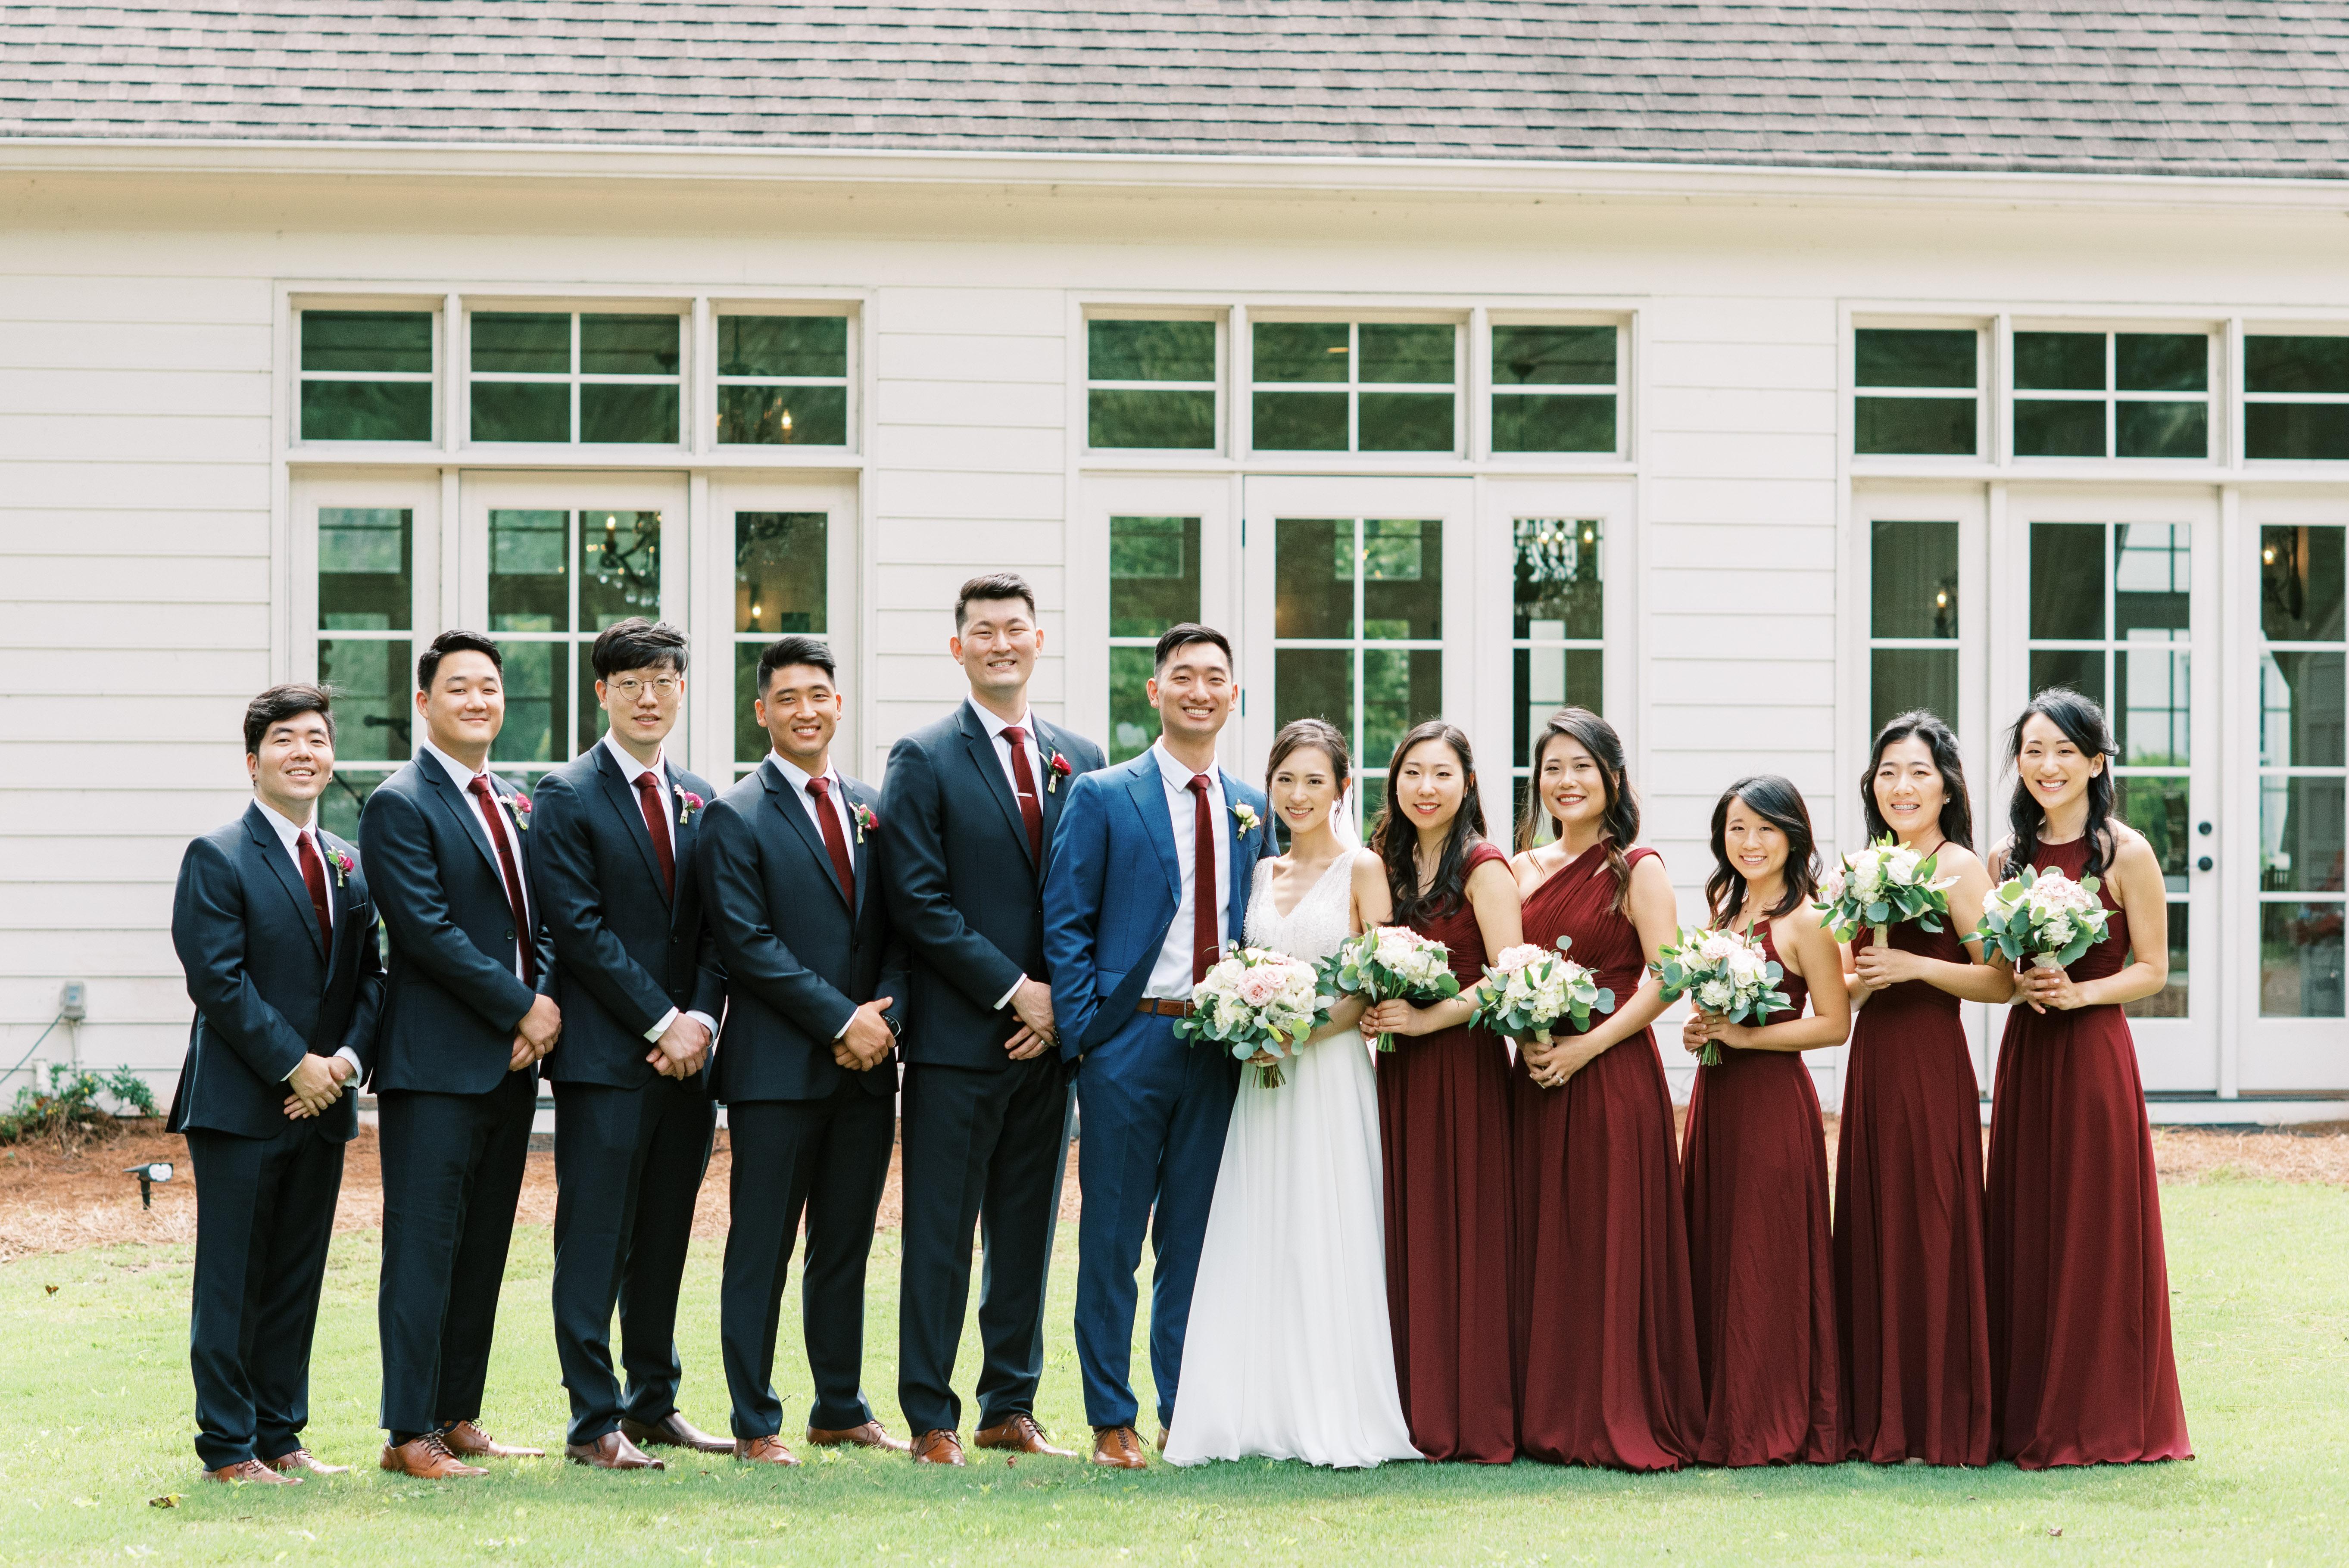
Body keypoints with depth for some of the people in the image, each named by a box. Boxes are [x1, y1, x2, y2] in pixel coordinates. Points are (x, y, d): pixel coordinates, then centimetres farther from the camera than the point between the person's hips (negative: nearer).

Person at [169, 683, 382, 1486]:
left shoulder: (349, 865, 14)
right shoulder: (217, 858, -5)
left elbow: (369, 977, 13)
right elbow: (218, 981, -12)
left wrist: (347, 1059, -5)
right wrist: (295, 1066, -15)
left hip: (323, 1102, 6)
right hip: (240, 1105, -6)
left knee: (298, 1278, 10)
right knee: (233, 1283, -2)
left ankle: (280, 1435, 18)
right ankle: (228, 1448, 4)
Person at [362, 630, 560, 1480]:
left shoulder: (515, 805, 17)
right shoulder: (400, 805, -7)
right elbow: (428, 931, -15)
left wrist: (545, 1005, -3)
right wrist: (522, 1007, -13)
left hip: (511, 1059, 7)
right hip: (436, 1062, -7)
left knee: (483, 1248, 10)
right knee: (423, 1249, -5)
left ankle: (459, 1417, 16)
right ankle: (409, 1434, -2)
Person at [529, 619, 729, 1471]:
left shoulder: (700, 799, 15)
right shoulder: (566, 796, -4)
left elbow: (714, 928, 13)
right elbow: (581, 928, -10)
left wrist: (700, 1019, -3)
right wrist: (661, 1022, -13)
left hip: (686, 1052, 6)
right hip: (604, 1052, -6)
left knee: (665, 1235, 11)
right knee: (595, 1241, -4)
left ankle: (654, 1405, 20)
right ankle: (594, 1423, -1)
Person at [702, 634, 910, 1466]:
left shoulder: (872, 808, 14)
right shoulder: (737, 817, -3)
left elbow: (899, 929, 13)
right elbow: (748, 943, -11)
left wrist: (885, 1014, -5)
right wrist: (841, 1020, -14)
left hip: (866, 1066, 5)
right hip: (778, 1068, -5)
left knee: (846, 1247, 12)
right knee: (762, 1249, -1)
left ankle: (841, 1410, 21)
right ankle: (755, 1423, 5)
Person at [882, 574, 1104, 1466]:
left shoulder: (1079, 760, 12)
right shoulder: (924, 759, -2)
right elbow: (919, 900, -9)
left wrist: (1063, 1002, -2)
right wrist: (1014, 989, -13)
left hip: (1049, 1033, 4)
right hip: (957, 1035, -4)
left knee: (1029, 1231, 9)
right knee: (940, 1234, -1)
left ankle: (1011, 1408, 17)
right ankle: (930, 1418, 4)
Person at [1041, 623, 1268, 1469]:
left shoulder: (1251, 810, 13)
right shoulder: (1102, 797, 0)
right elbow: (1065, 924, -2)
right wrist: (1084, 1033, -10)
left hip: (1222, 1044, 4)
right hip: (1130, 1042, -4)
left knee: (1194, 1237, 8)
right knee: (1113, 1239, 1)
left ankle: (1183, 1411, 16)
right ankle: (1112, 1420, 7)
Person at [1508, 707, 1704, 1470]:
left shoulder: (1637, 869, -2)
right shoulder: (1522, 870, 14)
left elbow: (1665, 978, -9)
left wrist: (1586, 1046, -15)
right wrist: (1528, 1038, -4)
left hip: (1615, 1073, -5)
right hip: (1537, 1077, 5)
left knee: (1613, 1243, -5)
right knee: (1543, 1245, 4)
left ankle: (1622, 1420, 0)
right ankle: (1548, 1417, 11)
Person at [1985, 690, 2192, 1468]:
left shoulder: (2126, 855, -5)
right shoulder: (2009, 859, 10)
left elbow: (2152, 970, -4)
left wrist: (2077, 992, -18)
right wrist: (2021, 986, -6)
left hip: (2094, 1054, -5)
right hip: (2024, 1053, 5)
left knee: (2094, 1234, -2)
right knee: (2024, 1232, 6)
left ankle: (2099, 1419, 6)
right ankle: (2027, 1416, 13)